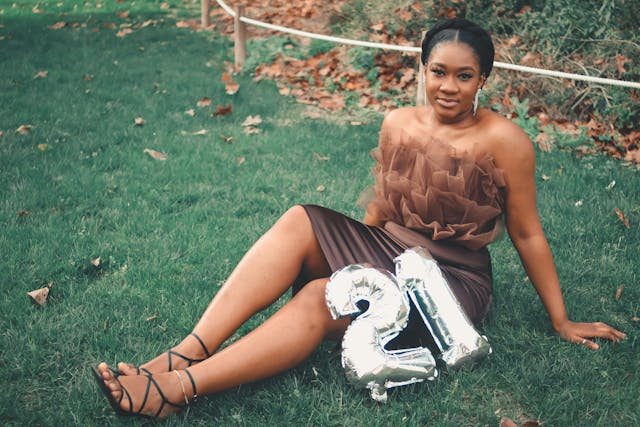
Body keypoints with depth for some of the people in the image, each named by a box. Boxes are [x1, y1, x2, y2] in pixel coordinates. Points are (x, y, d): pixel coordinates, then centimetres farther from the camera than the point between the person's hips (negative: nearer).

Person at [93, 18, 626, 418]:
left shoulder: (503, 140, -11)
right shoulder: (398, 124, 4)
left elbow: (528, 234, -4)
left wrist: (562, 321, 0)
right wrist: (354, 256, 16)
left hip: (451, 280, -5)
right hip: (385, 248, 5)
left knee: (321, 299, -29)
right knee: (298, 223, -22)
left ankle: (180, 387, -34)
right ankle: (187, 351, -30)